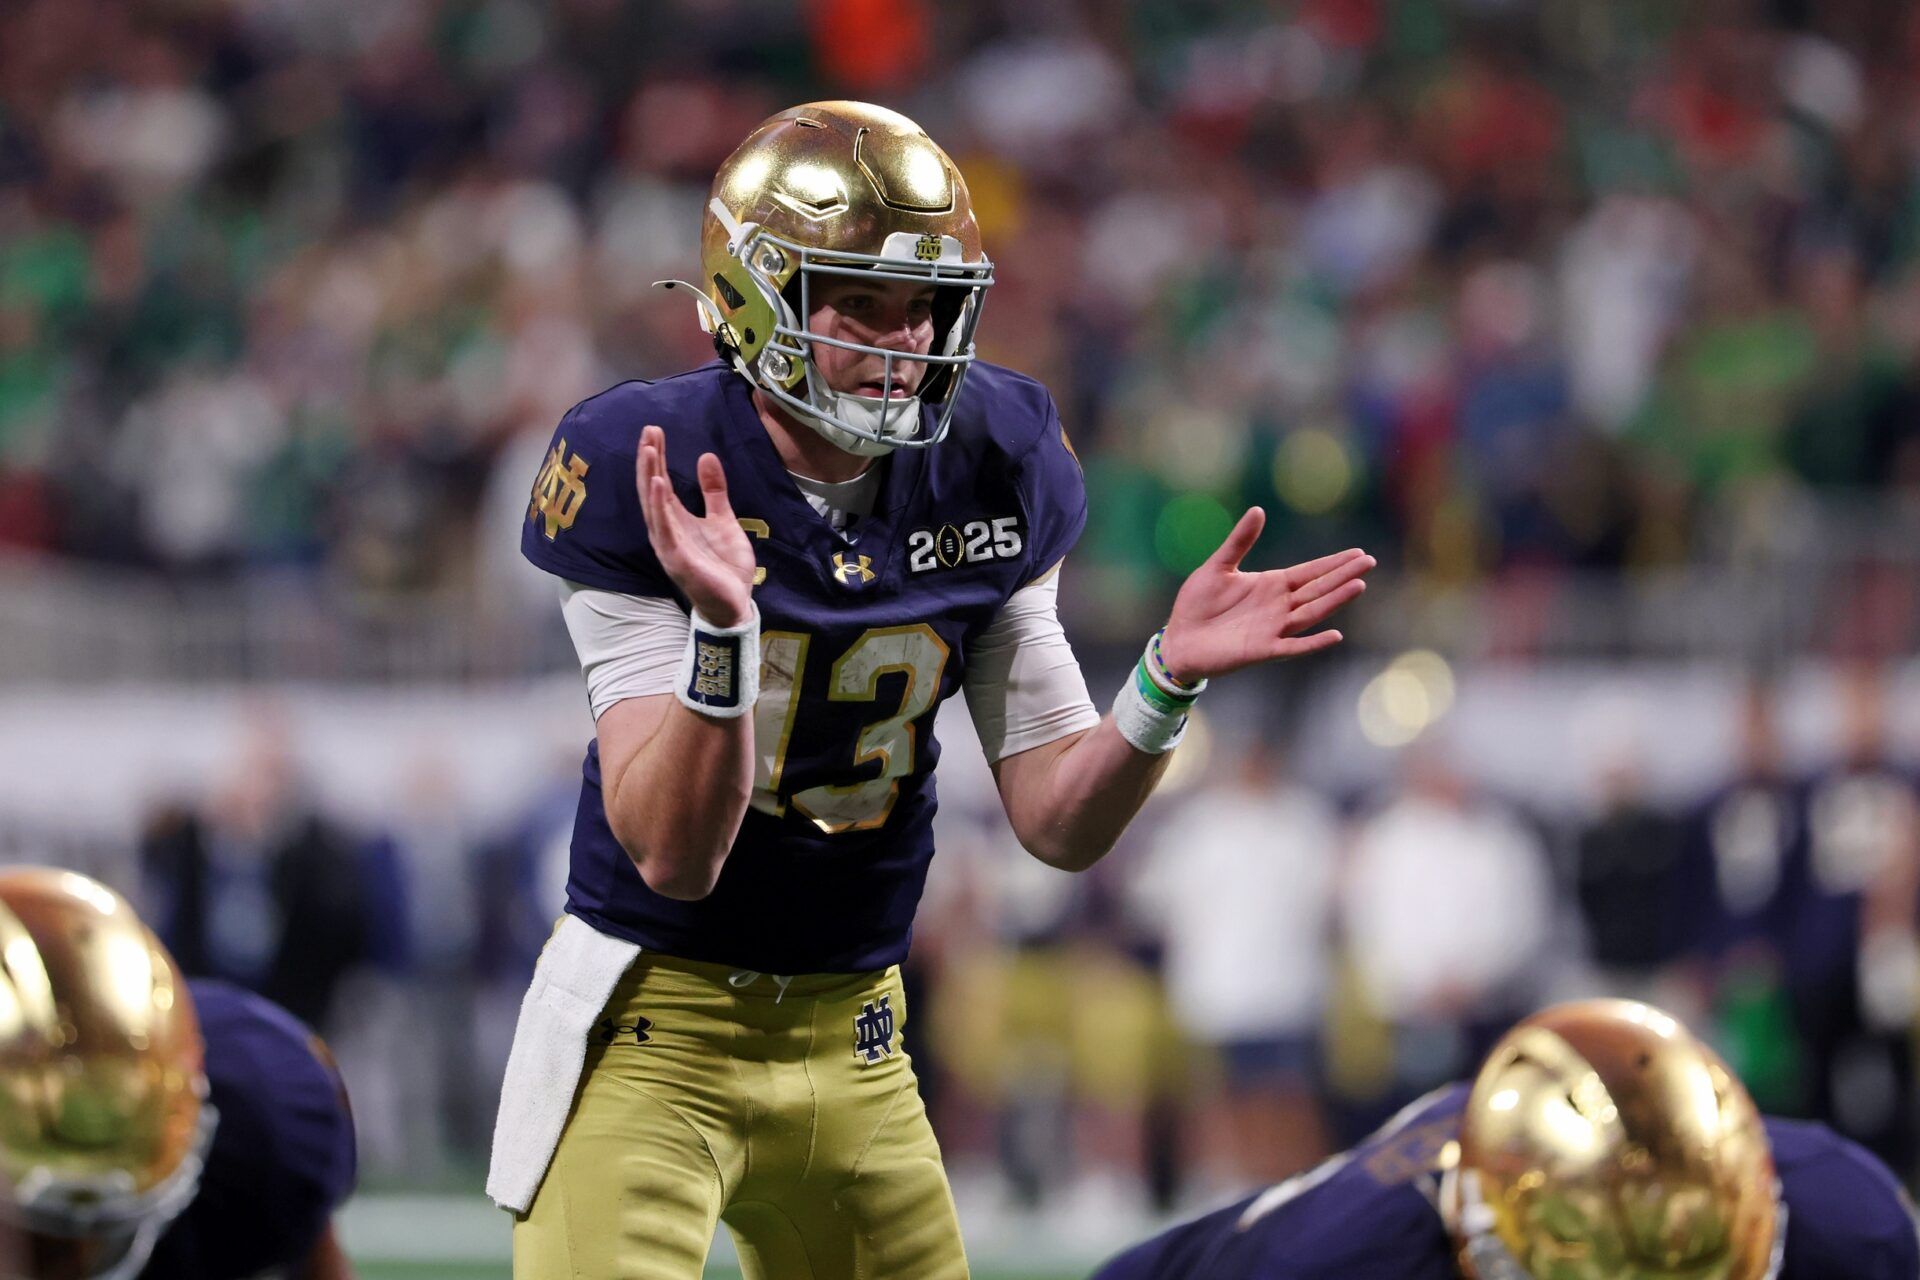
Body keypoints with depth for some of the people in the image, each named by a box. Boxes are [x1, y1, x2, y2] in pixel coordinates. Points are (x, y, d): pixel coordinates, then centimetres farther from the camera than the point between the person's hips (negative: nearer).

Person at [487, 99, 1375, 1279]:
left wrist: (1171, 679, -16)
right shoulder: (646, 478, -17)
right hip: (658, 1021, -5)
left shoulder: (991, 467, -3)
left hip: (850, 1036, 5)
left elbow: (1059, 822, 1)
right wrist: (723, 630, -37)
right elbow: (673, 857, -22)